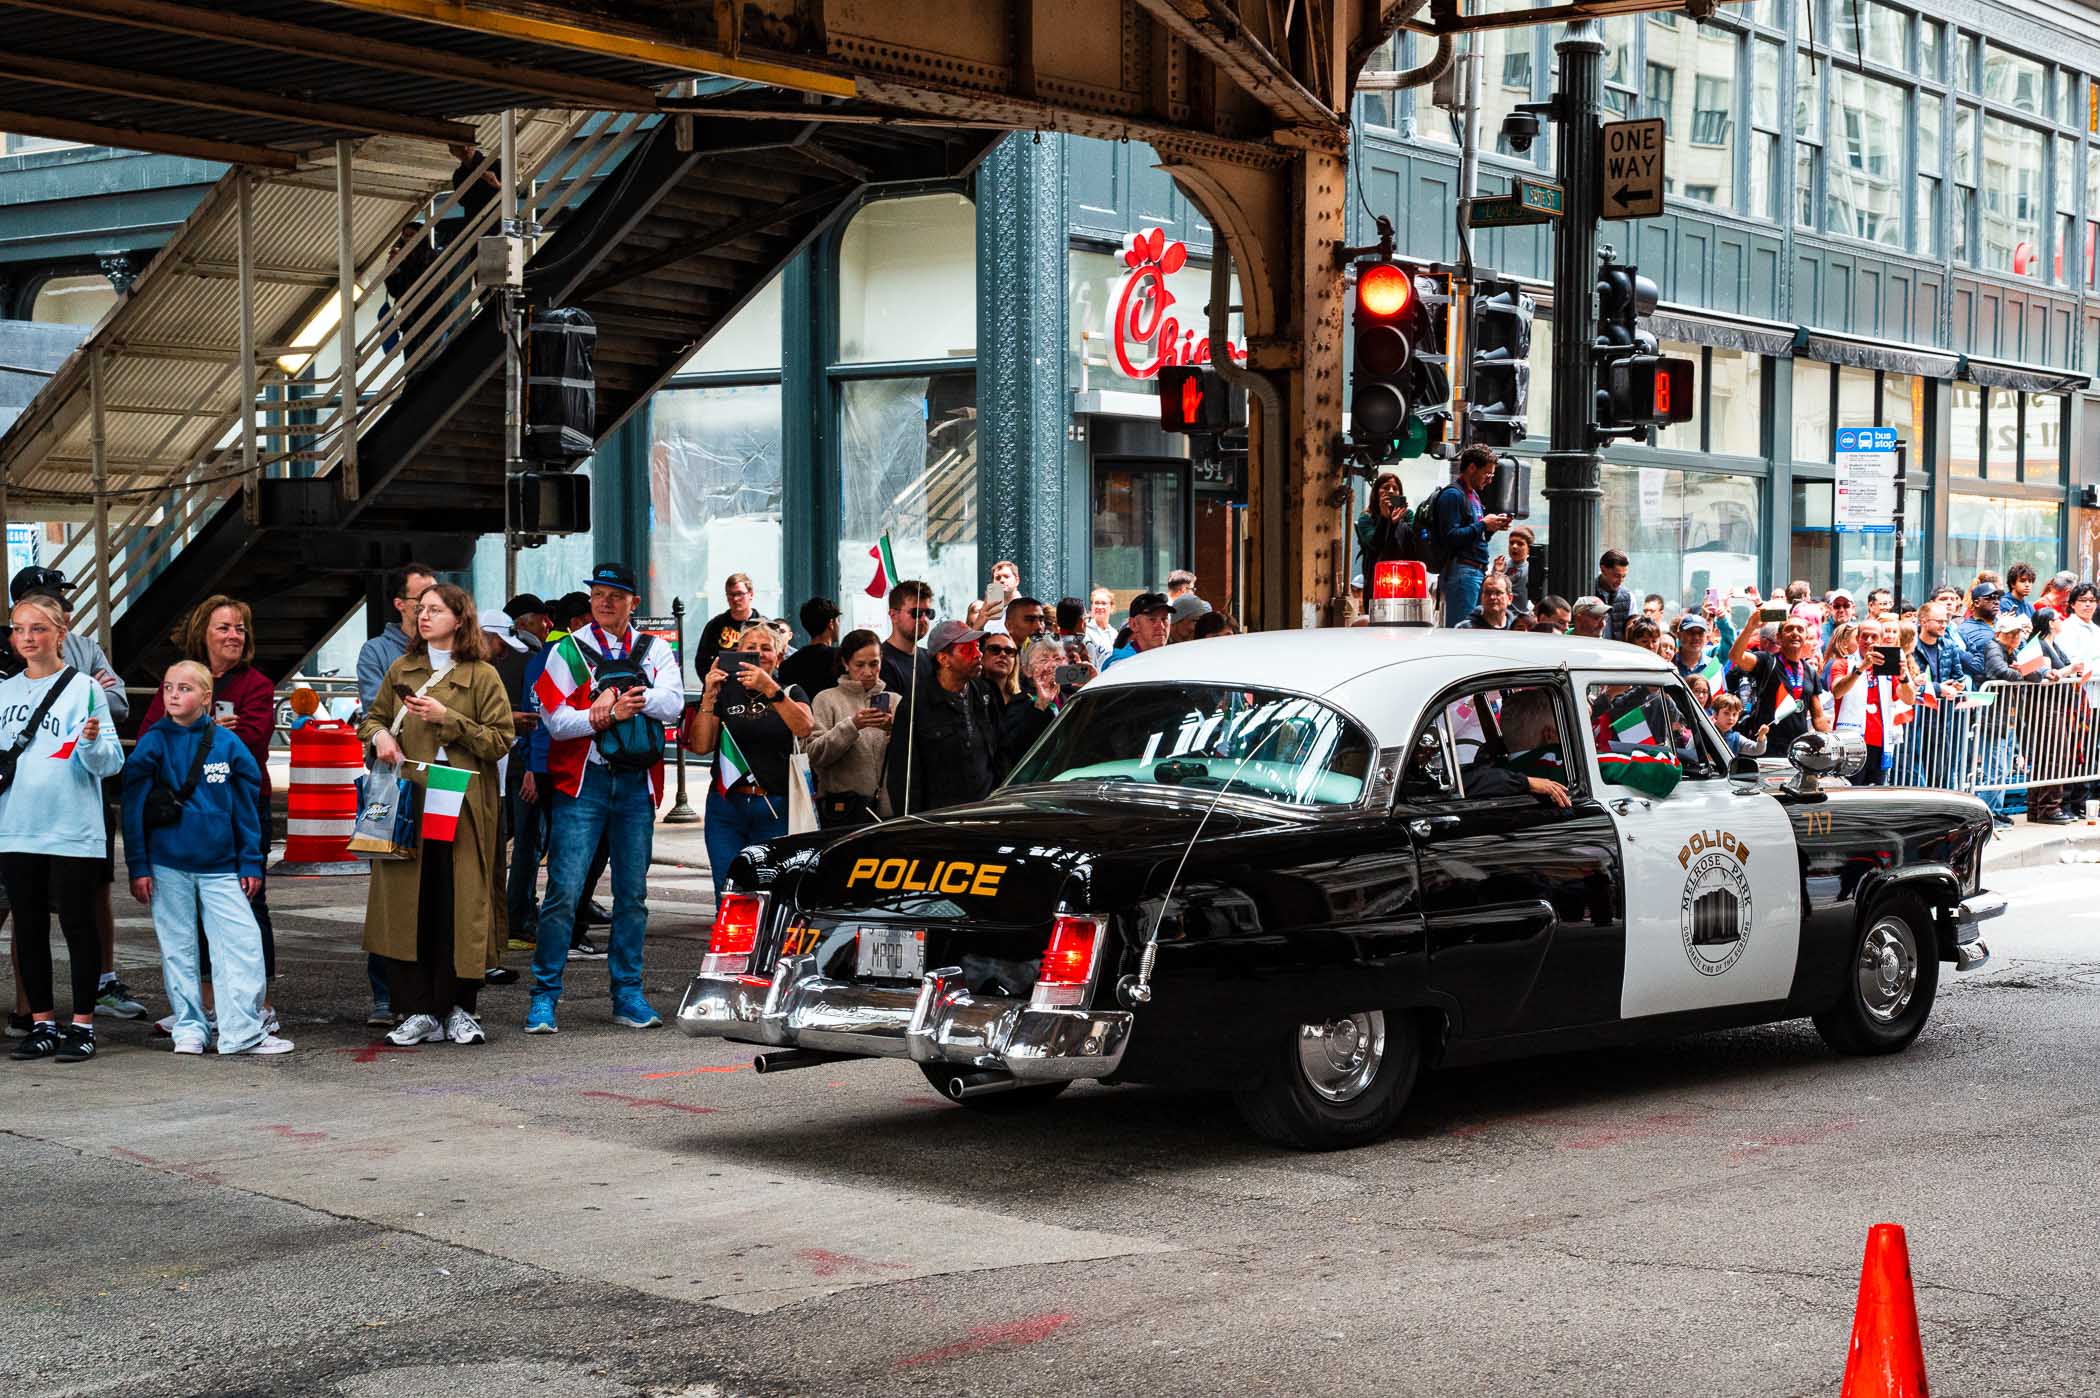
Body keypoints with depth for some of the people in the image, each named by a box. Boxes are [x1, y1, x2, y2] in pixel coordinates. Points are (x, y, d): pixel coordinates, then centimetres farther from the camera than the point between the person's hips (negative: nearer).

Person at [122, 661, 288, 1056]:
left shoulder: (227, 743, 2)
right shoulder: (152, 744, 0)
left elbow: (246, 806, 7)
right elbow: (134, 808, 1)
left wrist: (251, 863, 4)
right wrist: (138, 867, -3)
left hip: (221, 866, 0)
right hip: (167, 867, 0)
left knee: (242, 941, -6)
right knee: (178, 949, 7)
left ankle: (244, 1031, -1)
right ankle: (189, 1029, 17)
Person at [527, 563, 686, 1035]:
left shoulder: (655, 651, 11)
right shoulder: (568, 651, 4)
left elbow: (673, 704, -6)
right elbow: (555, 720, -6)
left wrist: (619, 693, -15)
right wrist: (611, 712, -14)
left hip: (637, 784, 3)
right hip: (582, 782, -3)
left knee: (633, 894, 8)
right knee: (564, 891, -8)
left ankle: (628, 994, 16)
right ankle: (544, 996, -3)